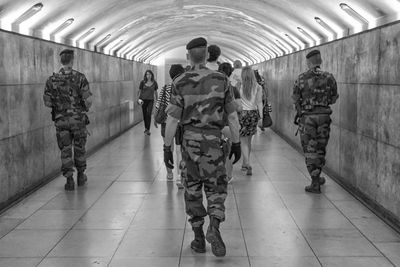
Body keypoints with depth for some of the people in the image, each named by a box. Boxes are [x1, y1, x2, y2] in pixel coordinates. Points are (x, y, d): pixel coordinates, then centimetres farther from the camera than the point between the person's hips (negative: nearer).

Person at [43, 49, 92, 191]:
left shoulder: (52, 80, -3)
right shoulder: (80, 77, -9)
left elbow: (47, 102, 1)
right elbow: (88, 100, -11)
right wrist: (85, 108, 11)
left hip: (60, 120, 1)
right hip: (78, 119, -1)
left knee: (65, 150, 8)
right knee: (79, 148, 16)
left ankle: (69, 180, 1)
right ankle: (81, 176, 28)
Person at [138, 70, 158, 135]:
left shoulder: (154, 83, -3)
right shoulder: (142, 82, -5)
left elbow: (155, 92, 7)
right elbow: (140, 91, 2)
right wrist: (139, 99, -12)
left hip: (150, 100, -1)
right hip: (143, 100, 1)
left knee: (149, 114, -13)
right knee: (144, 114, 8)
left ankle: (148, 130, -12)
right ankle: (146, 128, 26)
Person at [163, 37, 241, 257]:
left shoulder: (180, 83, -5)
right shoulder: (220, 80, -2)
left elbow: (172, 119, -7)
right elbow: (232, 115, 0)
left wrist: (167, 147, 0)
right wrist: (236, 143, 9)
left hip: (190, 140, 0)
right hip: (214, 140, 0)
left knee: (192, 190, 12)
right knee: (216, 188, 10)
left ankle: (198, 238, 16)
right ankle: (214, 226, -14)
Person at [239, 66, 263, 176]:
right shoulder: (258, 87, -2)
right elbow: (259, 103, -4)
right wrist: (260, 117, -1)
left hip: (242, 113, -3)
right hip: (253, 113, 3)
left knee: (243, 141, 2)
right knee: (248, 140, 17)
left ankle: (248, 165, -11)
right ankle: (245, 164, 27)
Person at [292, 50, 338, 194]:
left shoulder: (301, 78, -6)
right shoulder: (329, 77, -1)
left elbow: (295, 99, 0)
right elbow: (334, 98, 7)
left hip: (307, 117, -2)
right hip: (324, 116, 2)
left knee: (310, 150, 4)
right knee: (320, 148, 17)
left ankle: (315, 183, 1)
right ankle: (317, 177, 31)